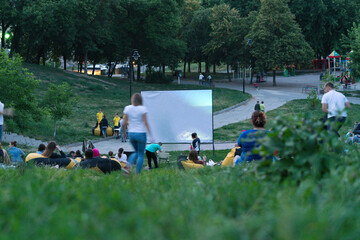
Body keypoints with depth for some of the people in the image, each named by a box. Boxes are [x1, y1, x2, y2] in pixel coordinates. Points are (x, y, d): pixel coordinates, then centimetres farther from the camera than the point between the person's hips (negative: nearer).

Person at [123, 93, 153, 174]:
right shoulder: (143, 109, -8)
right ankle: (137, 173, 3)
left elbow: (124, 123, 1)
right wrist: (150, 135, -10)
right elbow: (145, 123, -12)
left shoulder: (127, 108, 1)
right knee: (141, 154, 7)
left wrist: (124, 133, 16)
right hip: (141, 134, -4)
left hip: (131, 134, 4)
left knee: (136, 152, 23)